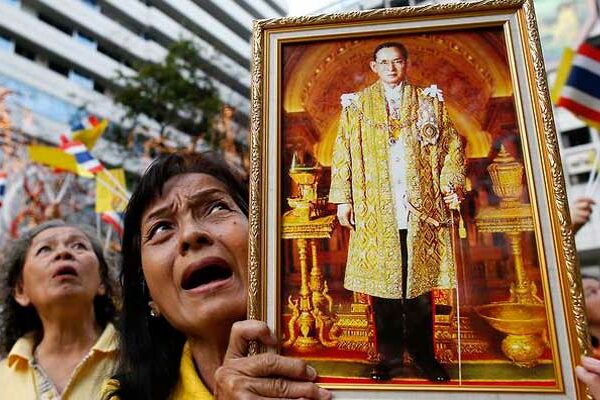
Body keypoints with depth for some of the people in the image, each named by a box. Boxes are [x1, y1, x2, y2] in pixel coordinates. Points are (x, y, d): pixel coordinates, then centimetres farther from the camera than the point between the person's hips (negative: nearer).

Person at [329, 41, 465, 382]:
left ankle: (424, 355, 20)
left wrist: (452, 182, -6)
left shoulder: (430, 100, 12)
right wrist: (343, 198, -2)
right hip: (376, 212, 0)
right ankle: (389, 356, 18)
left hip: (422, 210, 1)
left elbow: (452, 146, 9)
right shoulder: (356, 104, 10)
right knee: (382, 286, 4)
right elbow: (342, 153, 6)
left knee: (420, 285, 5)